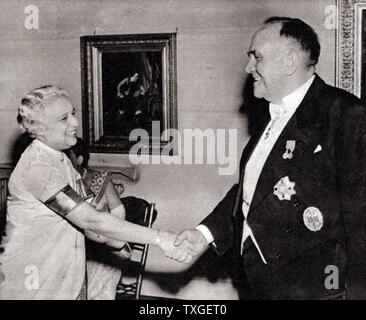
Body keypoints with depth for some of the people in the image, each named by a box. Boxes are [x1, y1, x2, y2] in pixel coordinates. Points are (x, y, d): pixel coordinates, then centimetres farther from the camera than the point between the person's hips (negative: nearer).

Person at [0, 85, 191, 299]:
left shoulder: (60, 159, 8)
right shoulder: (38, 167, -22)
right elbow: (90, 219, -28)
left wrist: (106, 237, -9)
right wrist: (158, 238, -29)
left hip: (67, 275, 8)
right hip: (34, 281, -8)